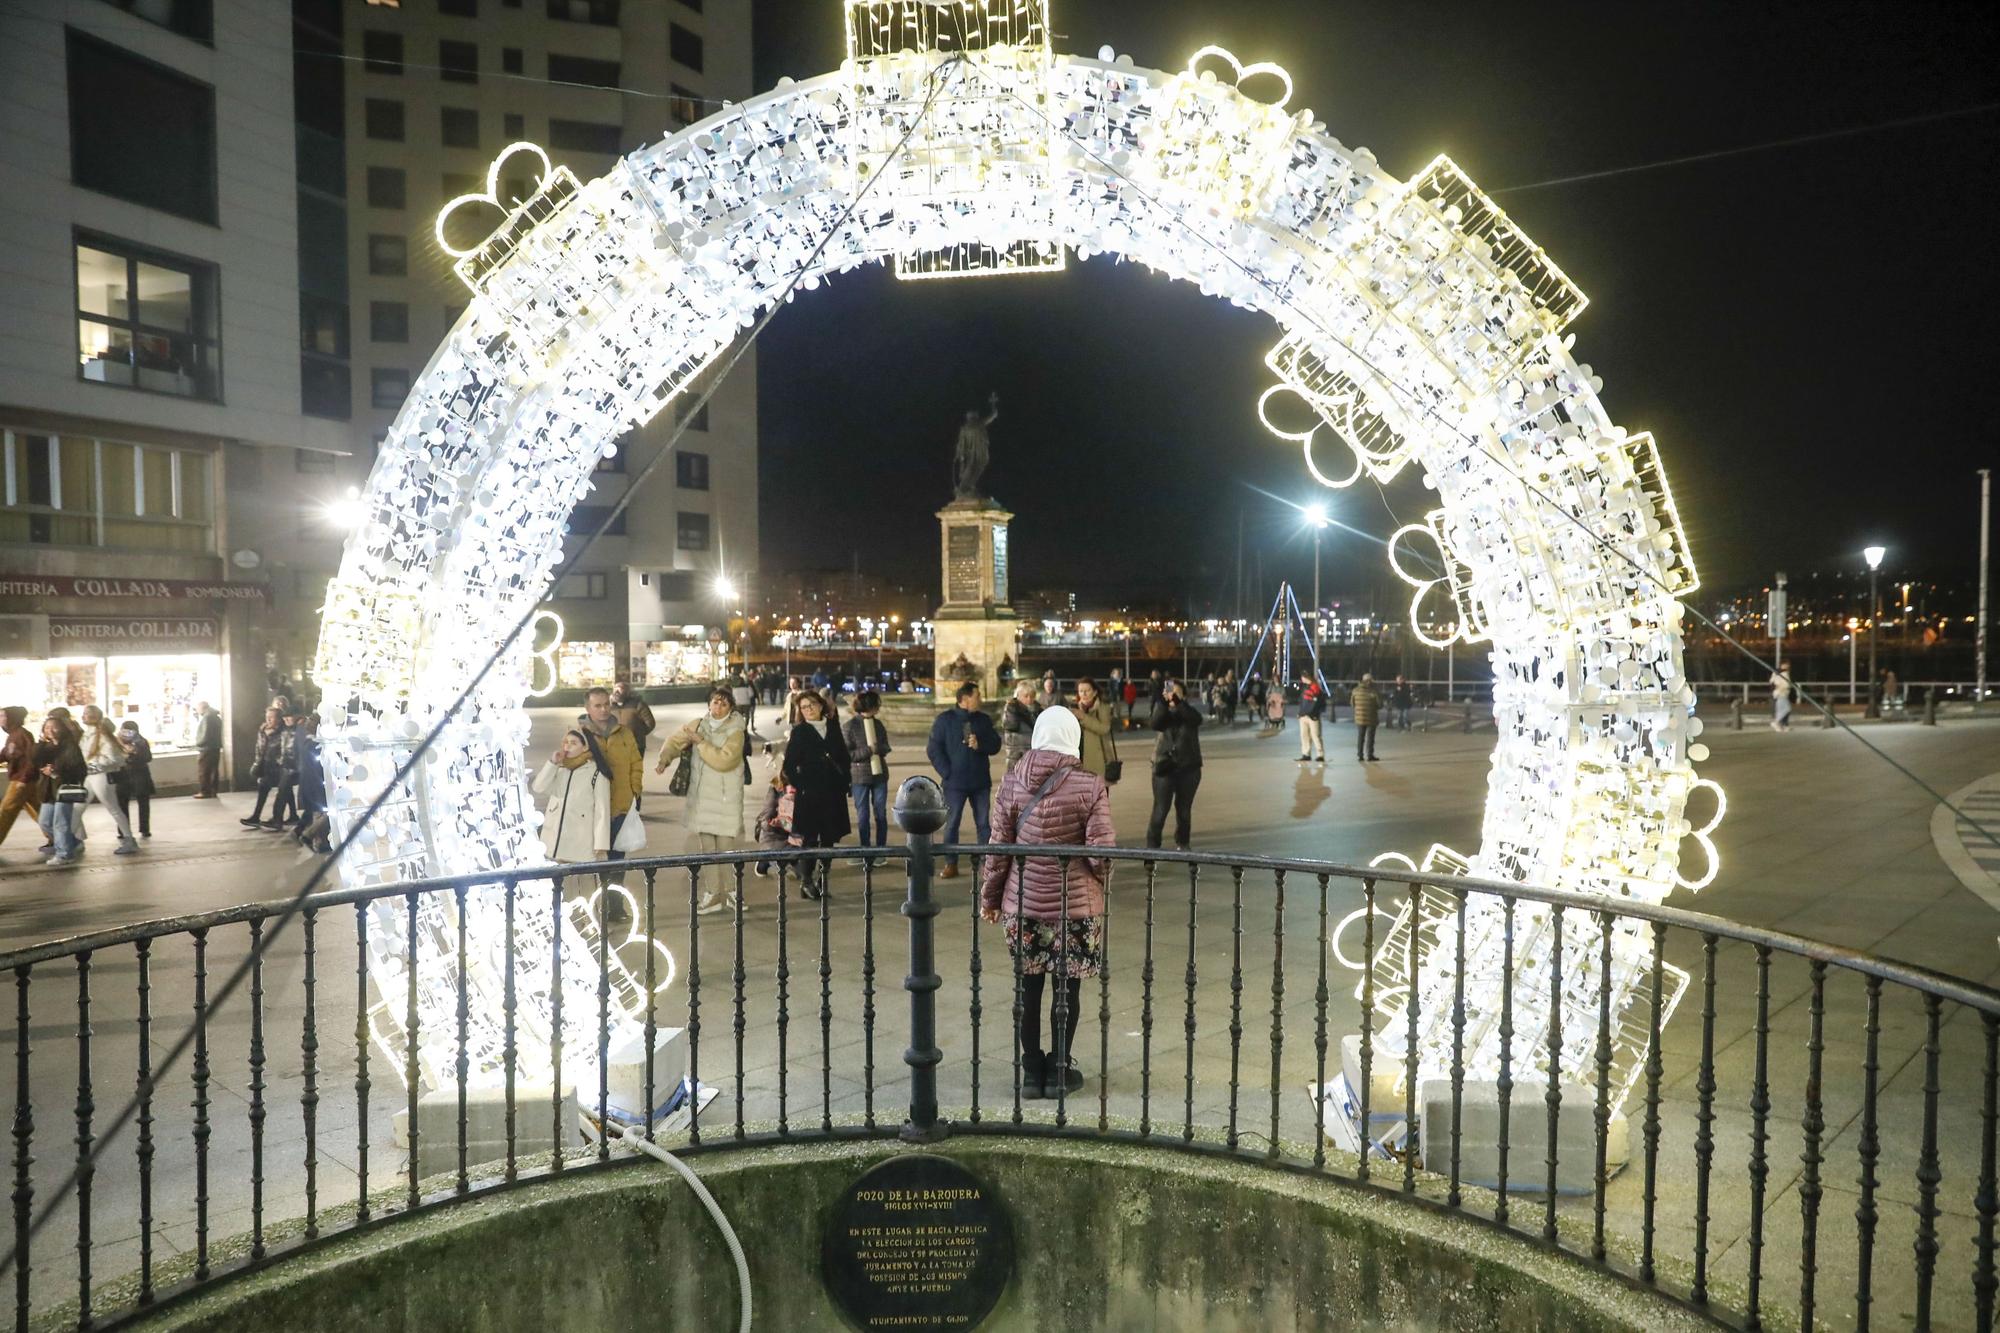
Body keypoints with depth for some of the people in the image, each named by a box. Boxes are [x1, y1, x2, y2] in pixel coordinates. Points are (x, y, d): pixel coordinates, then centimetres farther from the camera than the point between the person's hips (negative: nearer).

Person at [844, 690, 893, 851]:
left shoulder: (877, 724, 6)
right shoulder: (851, 726, -8)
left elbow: (886, 747, 7)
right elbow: (847, 754, -10)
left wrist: (877, 748, -15)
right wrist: (868, 750, -20)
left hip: (879, 774, 4)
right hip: (859, 777, -4)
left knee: (881, 814, 7)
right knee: (863, 815, 5)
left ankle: (881, 848, 16)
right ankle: (865, 849, 14)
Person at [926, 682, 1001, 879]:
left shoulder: (984, 720, 7)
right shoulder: (945, 720, -4)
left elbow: (996, 745, 5)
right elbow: (933, 749, -6)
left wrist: (980, 744, -15)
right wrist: (947, 773, -13)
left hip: (981, 782, 3)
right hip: (955, 782, -3)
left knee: (983, 823, 8)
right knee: (952, 824, 3)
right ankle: (951, 864, 11)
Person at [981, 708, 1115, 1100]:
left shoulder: (1012, 783, -4)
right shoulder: (1090, 786, -11)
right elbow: (1101, 850, -13)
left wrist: (989, 897, 11)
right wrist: (1101, 881, 9)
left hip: (1023, 902, 2)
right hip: (1076, 904, -2)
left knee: (1029, 987, 12)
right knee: (1067, 987, 10)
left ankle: (1032, 1071, 21)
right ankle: (1059, 1071, 20)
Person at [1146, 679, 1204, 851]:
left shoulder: (1189, 711, 3)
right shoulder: (1163, 712, 3)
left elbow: (1197, 719, -22)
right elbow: (1155, 724, -19)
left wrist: (1178, 702, -34)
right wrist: (1163, 702, -33)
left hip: (1188, 768, 1)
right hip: (1164, 767, -1)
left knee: (1184, 810, 9)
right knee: (1160, 810, -7)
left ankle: (1182, 844, 24)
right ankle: (1152, 846, -1)